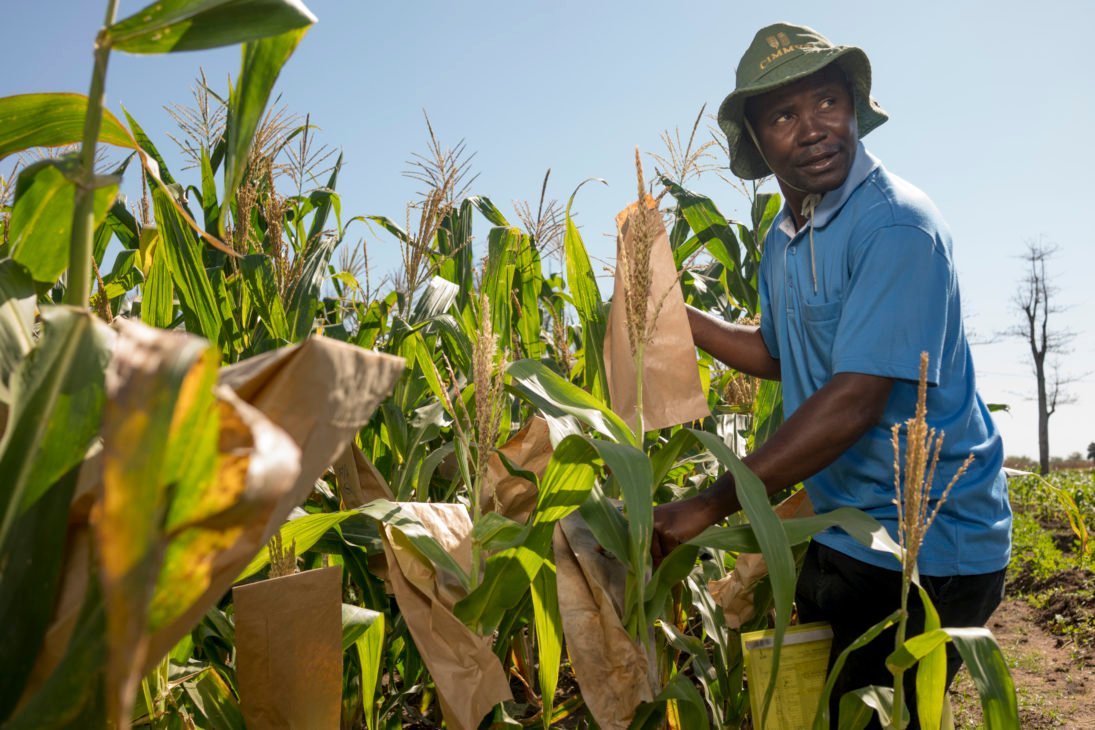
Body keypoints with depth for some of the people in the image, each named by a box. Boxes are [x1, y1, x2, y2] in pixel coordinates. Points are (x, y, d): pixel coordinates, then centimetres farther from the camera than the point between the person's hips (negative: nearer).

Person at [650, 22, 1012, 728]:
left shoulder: (897, 225, -23)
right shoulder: (783, 239, 6)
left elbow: (854, 402, -30)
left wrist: (711, 505, -27)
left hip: (929, 551, -9)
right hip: (842, 532, 9)